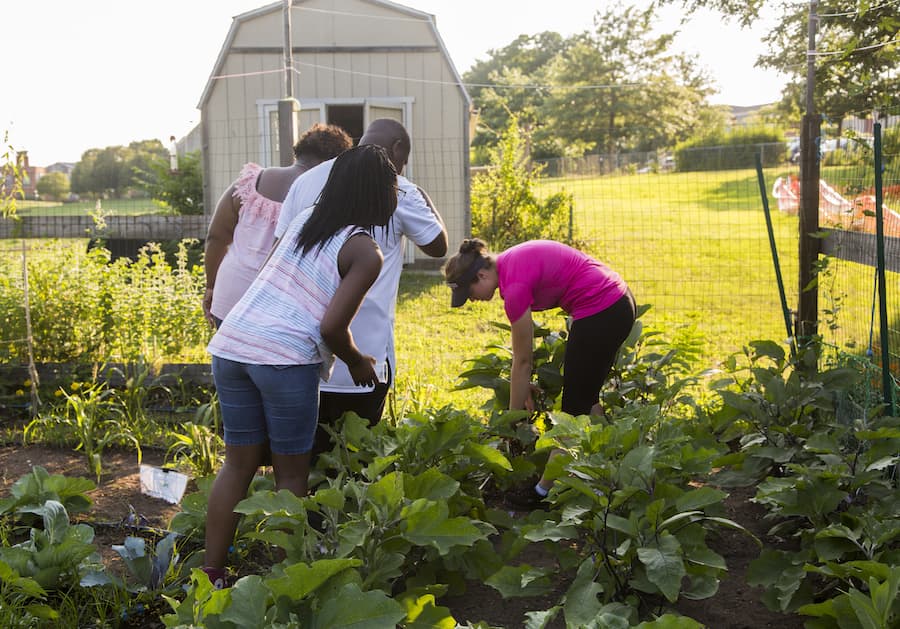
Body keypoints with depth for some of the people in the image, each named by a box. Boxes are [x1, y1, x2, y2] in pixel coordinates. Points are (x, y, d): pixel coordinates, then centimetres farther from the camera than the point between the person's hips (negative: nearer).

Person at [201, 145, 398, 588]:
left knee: (239, 464, 15)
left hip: (231, 343, 7)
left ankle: (212, 574, 18)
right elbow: (331, 327, -11)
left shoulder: (304, 220, 17)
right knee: (291, 473, 8)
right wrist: (357, 363, 6)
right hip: (284, 357, -6)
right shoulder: (365, 252, -3)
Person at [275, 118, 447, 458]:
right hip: (362, 353, -4)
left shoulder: (306, 181, 10)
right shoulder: (398, 191, -5)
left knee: (308, 452, 13)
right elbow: (438, 246, 8)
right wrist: (425, 200, 23)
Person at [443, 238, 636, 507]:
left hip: (598, 311, -10)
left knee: (574, 406, 1)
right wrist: (524, 383, 12)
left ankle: (545, 490, 12)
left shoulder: (515, 284, -21)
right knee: (586, 397, 20)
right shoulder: (506, 263, 5)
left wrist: (512, 421, -2)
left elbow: (522, 360, -12)